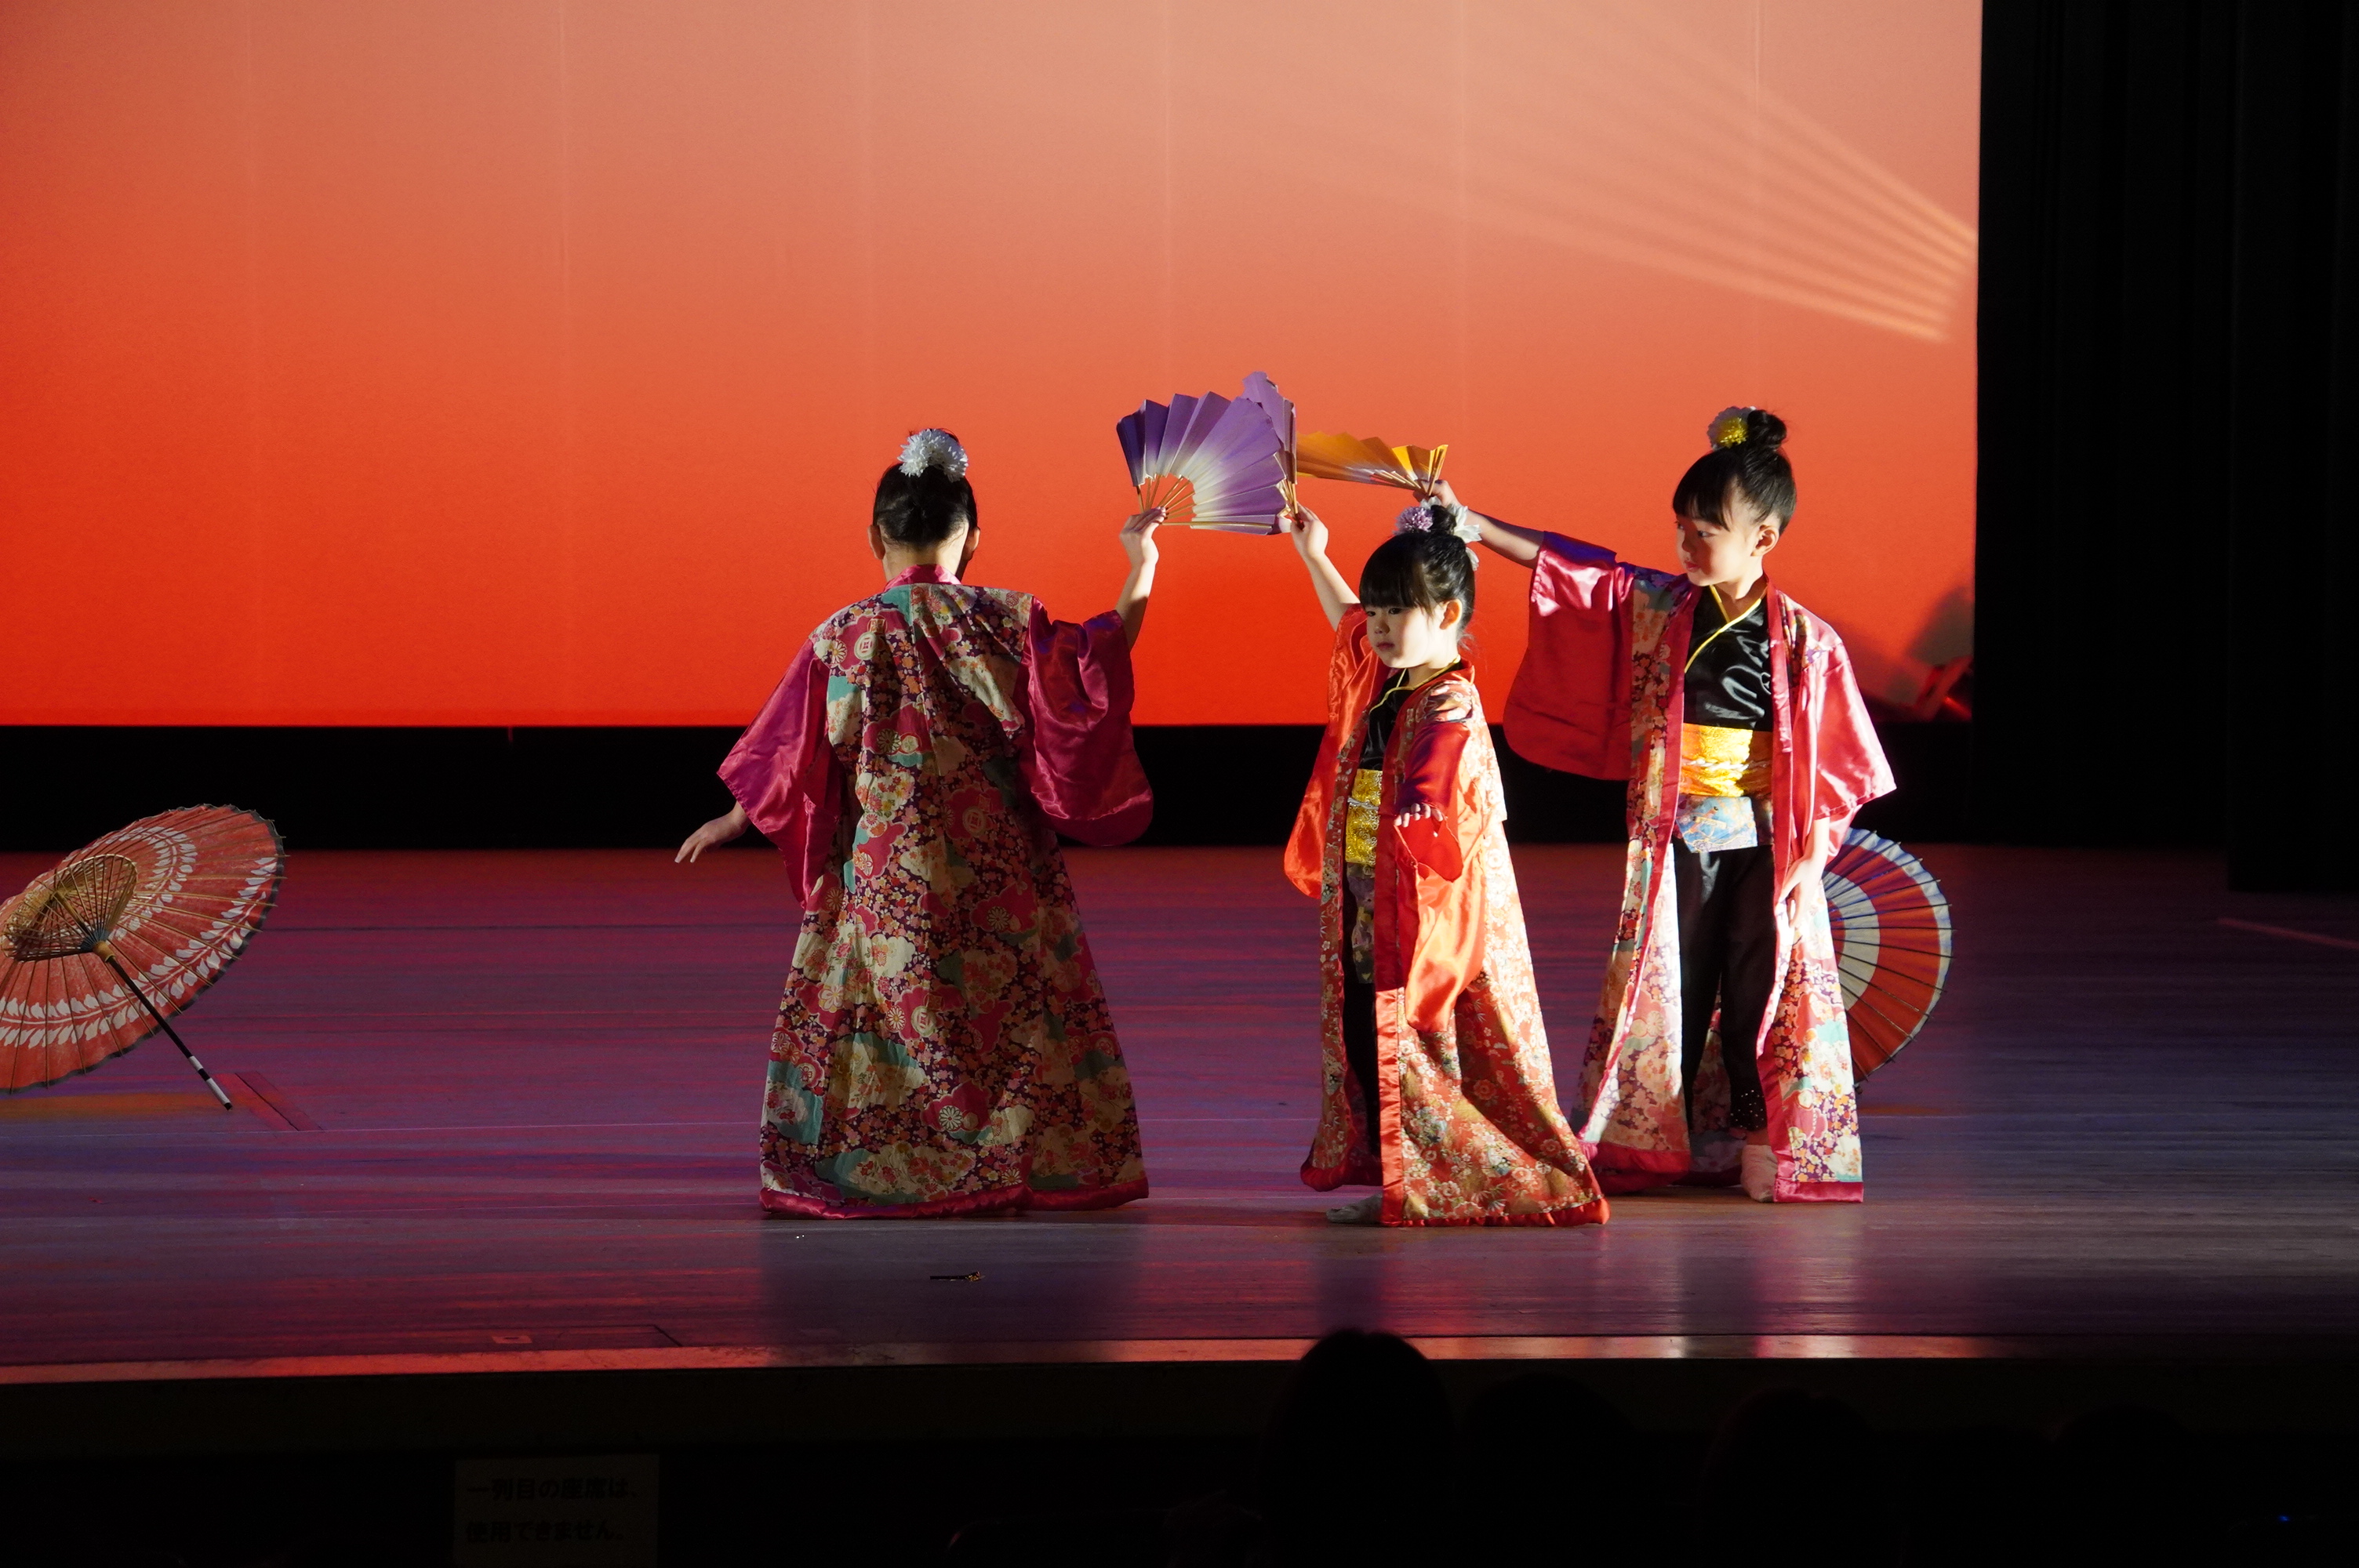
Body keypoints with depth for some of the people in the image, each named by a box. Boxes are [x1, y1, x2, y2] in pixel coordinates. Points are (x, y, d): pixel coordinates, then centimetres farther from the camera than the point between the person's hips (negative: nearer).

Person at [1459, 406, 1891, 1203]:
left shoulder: (1807, 642, -6)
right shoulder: (1654, 609, 0)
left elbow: (1837, 765, -3)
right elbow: (1571, 569, 1)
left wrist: (1810, 858, -7)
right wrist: (1475, 526, -6)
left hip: (1766, 845, -2)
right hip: (1672, 841, 2)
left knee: (1763, 988, 4)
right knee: (1666, 983, 7)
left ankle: (1761, 1137, 14)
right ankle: (1653, 1142, 14)